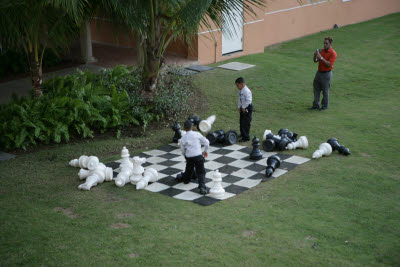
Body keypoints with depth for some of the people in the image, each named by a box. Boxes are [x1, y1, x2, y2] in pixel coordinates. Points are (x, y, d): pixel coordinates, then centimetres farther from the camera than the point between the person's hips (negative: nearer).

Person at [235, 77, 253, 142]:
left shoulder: (247, 91, -22)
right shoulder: (240, 91, 9)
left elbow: (248, 100, -25)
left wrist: (244, 107, -18)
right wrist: (239, 107, 13)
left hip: (247, 108, -10)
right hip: (242, 108, 10)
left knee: (246, 123, -7)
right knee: (242, 122, 19)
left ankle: (246, 137, -2)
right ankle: (242, 134, 35)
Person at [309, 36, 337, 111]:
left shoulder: (333, 53, -15)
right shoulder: (322, 51, 8)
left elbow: (329, 64, -24)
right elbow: (315, 61, 10)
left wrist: (321, 58, -27)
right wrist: (315, 55, -11)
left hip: (326, 74, -7)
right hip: (319, 72, 7)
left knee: (325, 91, 3)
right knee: (316, 89, 12)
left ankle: (324, 106, 16)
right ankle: (316, 105, 21)